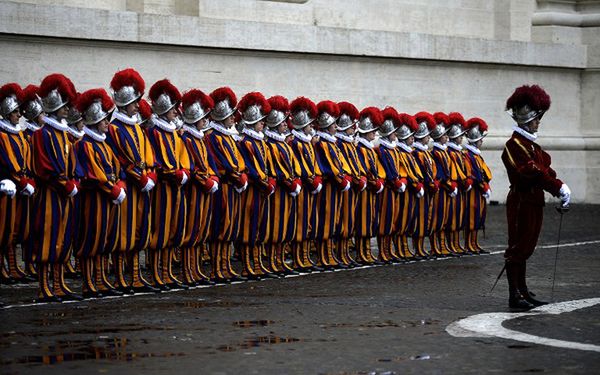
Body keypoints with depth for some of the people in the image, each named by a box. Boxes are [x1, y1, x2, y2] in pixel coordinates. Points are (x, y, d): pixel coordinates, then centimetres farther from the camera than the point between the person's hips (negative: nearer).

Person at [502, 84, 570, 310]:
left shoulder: (531, 144, 16)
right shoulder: (515, 145, -15)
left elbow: (545, 169, 11)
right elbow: (532, 172, -24)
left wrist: (559, 188, -6)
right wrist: (559, 188, -22)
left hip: (534, 202, 9)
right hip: (522, 202, -9)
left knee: (524, 249, 14)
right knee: (517, 249, -5)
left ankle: (524, 293, 20)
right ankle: (515, 296, -3)